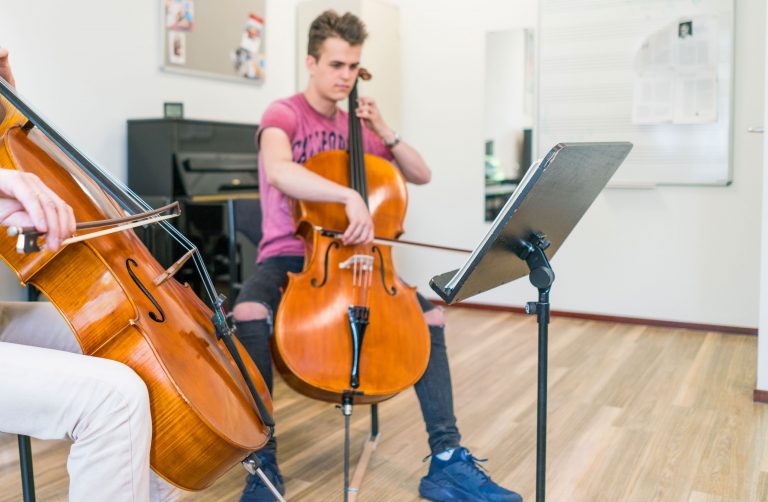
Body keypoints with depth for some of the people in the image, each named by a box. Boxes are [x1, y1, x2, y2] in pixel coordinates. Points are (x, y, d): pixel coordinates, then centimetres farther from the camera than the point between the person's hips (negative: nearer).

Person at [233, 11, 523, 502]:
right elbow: (278, 171, -30)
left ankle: (447, 458, -10)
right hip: (287, 256, -5)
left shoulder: (356, 127, 12)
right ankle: (264, 460, -21)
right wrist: (349, 196, -41)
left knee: (430, 313, -14)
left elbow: (422, 175, 13)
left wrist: (384, 132, -1)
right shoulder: (283, 114, -5)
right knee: (250, 312, -37)